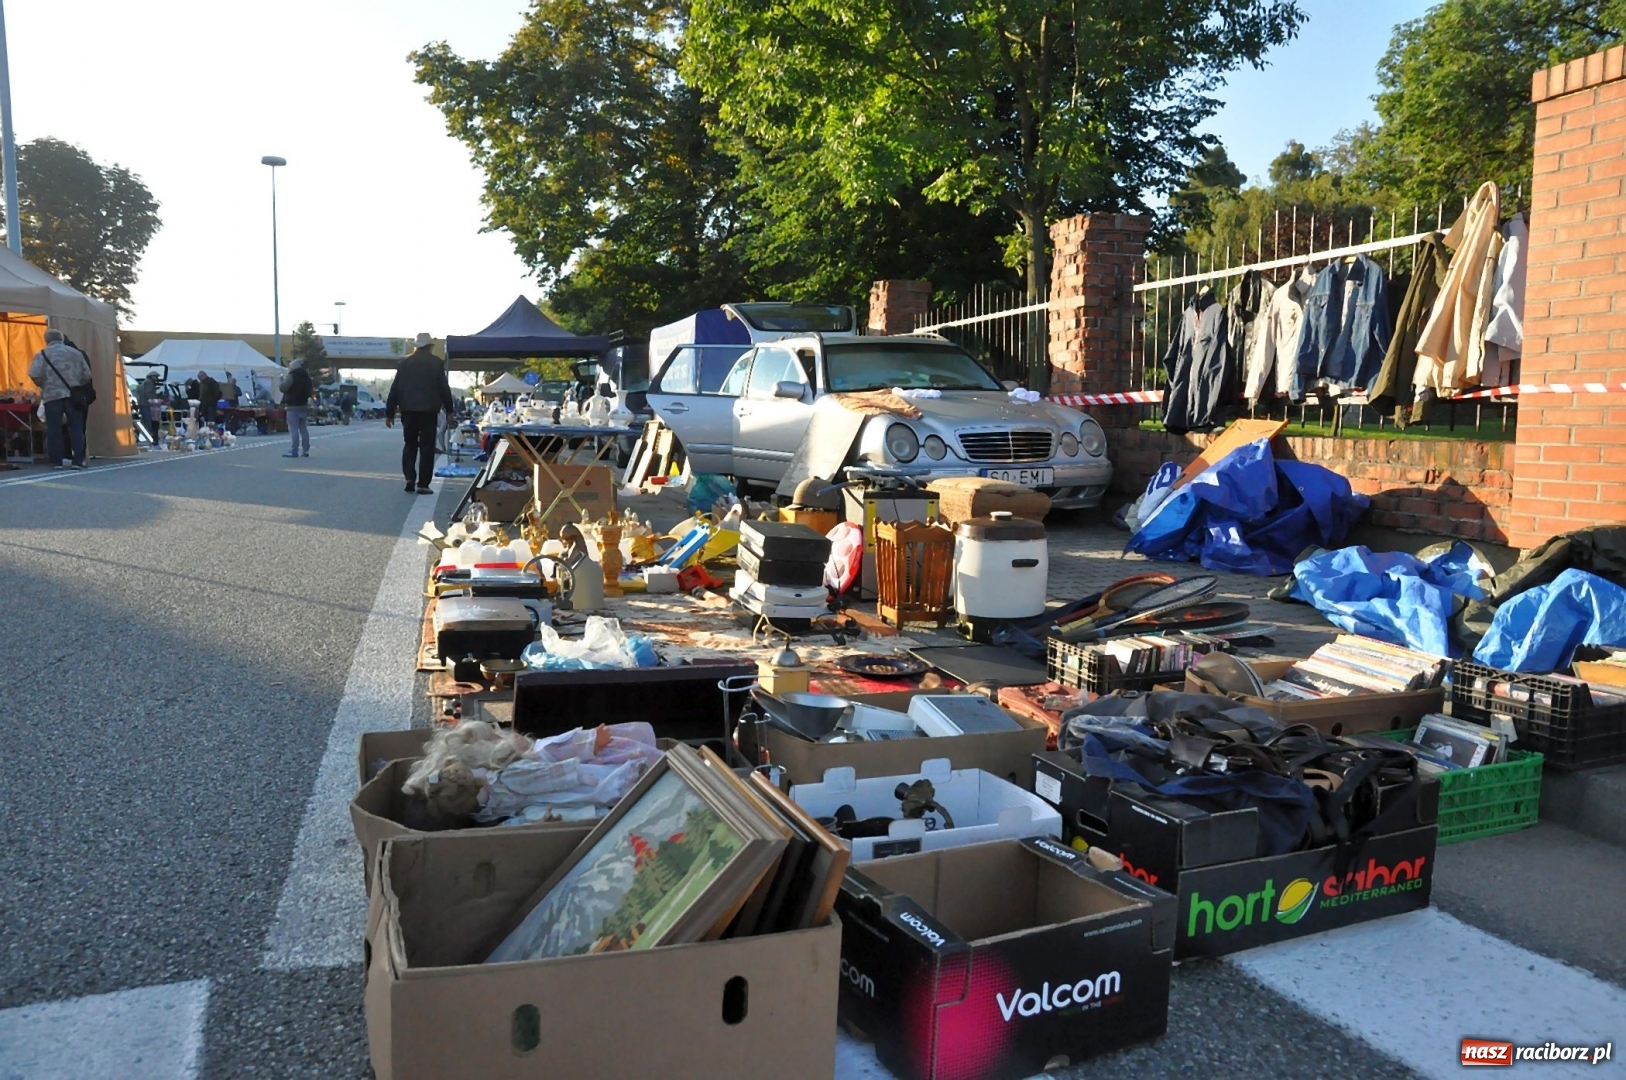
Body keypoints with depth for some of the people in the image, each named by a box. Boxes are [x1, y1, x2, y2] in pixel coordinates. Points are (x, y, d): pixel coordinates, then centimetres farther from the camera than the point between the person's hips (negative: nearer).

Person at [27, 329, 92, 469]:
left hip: (52, 396, -2)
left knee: (54, 430, 4)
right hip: (73, 396, 2)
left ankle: (56, 461, 3)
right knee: (76, 428, 5)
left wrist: (43, 386, 8)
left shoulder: (42, 354, 2)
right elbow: (87, 375, 6)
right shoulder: (76, 353, 10)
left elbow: (34, 375, -10)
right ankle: (78, 461, 1)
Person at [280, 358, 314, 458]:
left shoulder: (291, 376, -11)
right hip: (304, 406, 8)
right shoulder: (306, 377, 14)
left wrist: (283, 380, 4)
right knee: (303, 428, 11)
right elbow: (310, 392, 18)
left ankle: (294, 451, -12)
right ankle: (305, 450, 10)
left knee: (293, 429, -8)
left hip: (293, 406, -7)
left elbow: (283, 388, -12)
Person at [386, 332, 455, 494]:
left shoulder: (405, 363, 7)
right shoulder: (437, 363, -1)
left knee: (410, 444, 16)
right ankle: (423, 484, -3)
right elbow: (444, 388, -3)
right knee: (427, 447, 1)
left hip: (408, 409, 3)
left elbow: (395, 389, 6)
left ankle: (410, 478, 0)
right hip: (429, 409, -3)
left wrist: (389, 412, 9)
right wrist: (449, 410, 7)